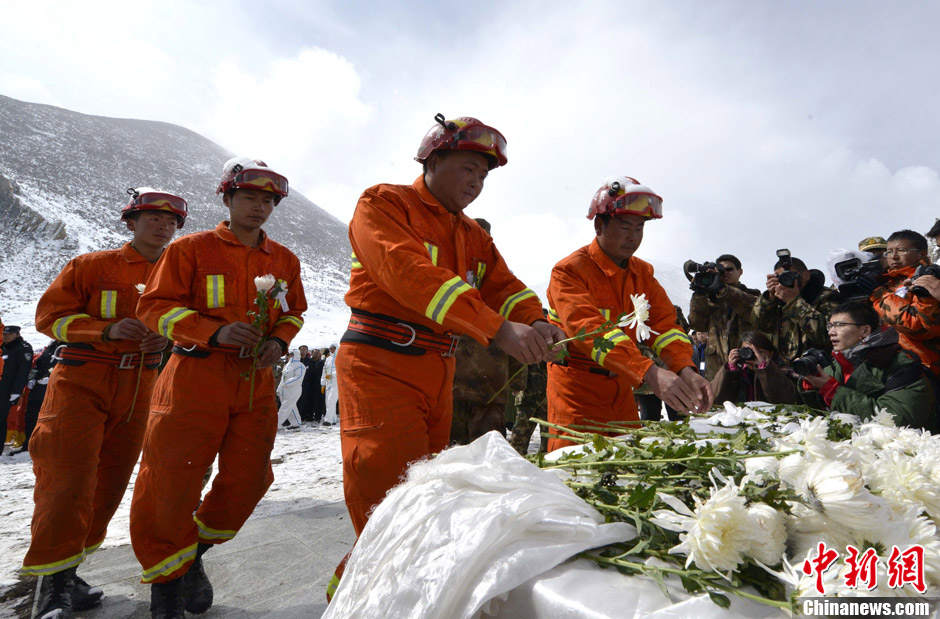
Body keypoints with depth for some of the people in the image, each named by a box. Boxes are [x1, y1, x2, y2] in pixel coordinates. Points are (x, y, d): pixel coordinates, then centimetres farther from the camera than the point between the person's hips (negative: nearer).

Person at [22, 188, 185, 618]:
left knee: (110, 482, 8)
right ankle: (54, 584, 4)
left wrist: (167, 339, -8)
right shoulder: (92, 265, 0)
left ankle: (65, 571, 25)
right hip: (82, 383, -4)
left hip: (138, 391, 4)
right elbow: (50, 314, -3)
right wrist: (106, 330, -20)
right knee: (69, 476, -9)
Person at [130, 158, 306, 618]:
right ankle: (166, 573, 27)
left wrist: (278, 341, -3)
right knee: (172, 481, -1)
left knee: (248, 480, 5)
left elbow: (294, 311, 19)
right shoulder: (191, 249, -1)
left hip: (256, 381, 4)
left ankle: (193, 553, 33)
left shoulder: (284, 261, 11)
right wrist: (216, 331, -19)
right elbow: (155, 306, -5)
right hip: (196, 374, -3)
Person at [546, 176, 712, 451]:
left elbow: (664, 322, -2)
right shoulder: (569, 271, -14)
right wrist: (650, 373, -38)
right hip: (577, 392, -6)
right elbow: (590, 329, -27)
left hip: (622, 392, 7)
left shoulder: (643, 272, 9)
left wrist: (686, 371, -21)